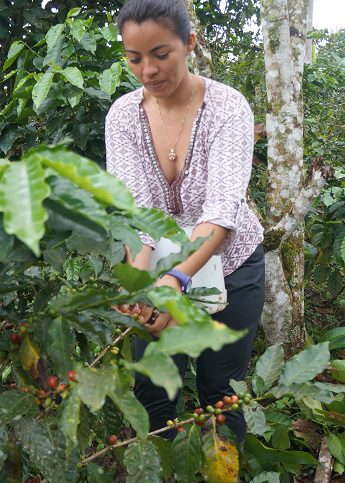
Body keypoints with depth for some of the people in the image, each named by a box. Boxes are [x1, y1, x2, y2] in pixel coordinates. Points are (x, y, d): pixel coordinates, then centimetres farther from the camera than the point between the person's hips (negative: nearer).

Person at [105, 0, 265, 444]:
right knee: (152, 392, 8)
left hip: (229, 265, -2)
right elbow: (133, 205, -21)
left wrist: (178, 279, -46)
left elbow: (222, 207, -31)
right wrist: (138, 277, -39)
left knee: (220, 391, 9)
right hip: (160, 268, 2)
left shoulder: (228, 107, -20)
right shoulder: (123, 115, -11)